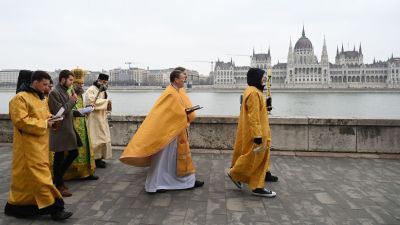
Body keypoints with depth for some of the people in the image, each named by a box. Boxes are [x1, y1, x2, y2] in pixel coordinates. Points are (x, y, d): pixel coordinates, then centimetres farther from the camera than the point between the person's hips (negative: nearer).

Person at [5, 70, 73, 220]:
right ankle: (53, 207, -5)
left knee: (27, 177, 16)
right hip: (28, 145, -9)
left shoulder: (40, 98, 15)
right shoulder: (20, 98, -14)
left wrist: (51, 119, 2)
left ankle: (16, 205, 29)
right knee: (39, 175, -7)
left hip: (40, 143, 9)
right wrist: (44, 124, -19)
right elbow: (20, 121, -21)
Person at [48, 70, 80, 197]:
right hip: (59, 131, -9)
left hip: (68, 129, 9)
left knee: (73, 153, 14)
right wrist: (72, 101, -15)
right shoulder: (54, 93, -15)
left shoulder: (64, 91, 12)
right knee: (59, 158, 3)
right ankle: (59, 185, 17)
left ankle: (58, 177, 30)